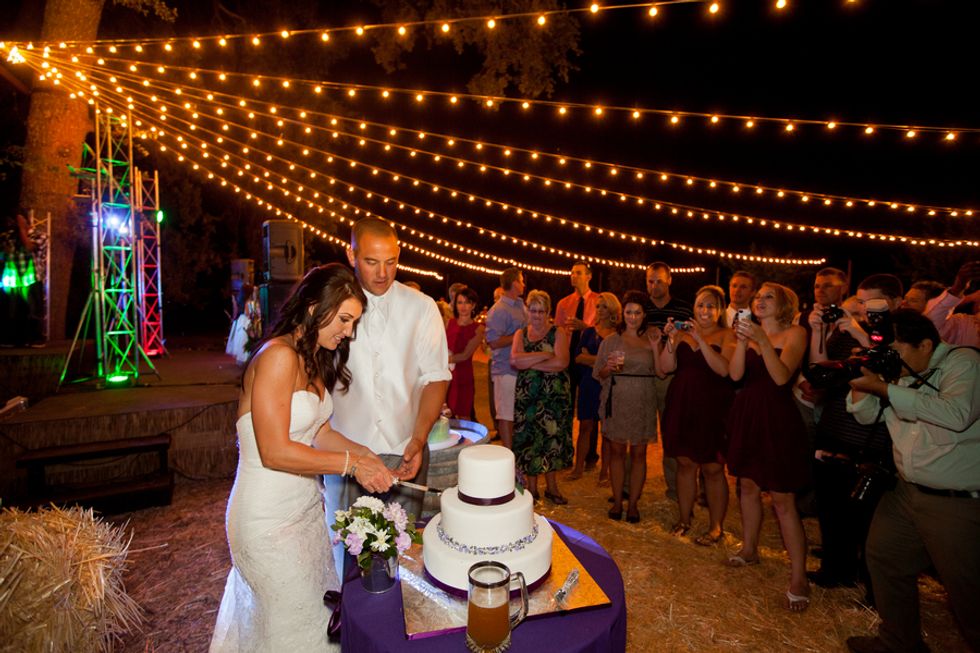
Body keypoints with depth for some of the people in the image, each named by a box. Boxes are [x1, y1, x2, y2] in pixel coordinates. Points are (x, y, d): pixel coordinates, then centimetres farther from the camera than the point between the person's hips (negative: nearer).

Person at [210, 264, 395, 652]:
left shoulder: (315, 361, 6)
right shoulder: (278, 357, -23)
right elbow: (275, 452, -25)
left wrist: (364, 454, -5)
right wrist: (350, 463, -21)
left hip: (306, 507, 8)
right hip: (269, 519, -8)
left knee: (319, 604, 21)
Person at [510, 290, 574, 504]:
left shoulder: (558, 332, 0)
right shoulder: (521, 334, 7)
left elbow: (561, 362, -17)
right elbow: (514, 360, -11)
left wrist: (529, 362, -13)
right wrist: (545, 354, -15)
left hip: (554, 394, -1)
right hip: (527, 394, 2)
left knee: (551, 436, 7)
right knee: (528, 438, 5)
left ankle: (551, 487, 22)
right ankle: (531, 488, 19)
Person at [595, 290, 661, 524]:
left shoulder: (651, 339, 6)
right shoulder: (610, 341, 6)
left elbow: (661, 372, -4)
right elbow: (599, 374, 6)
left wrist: (655, 347, -12)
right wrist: (609, 368, -14)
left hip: (643, 403, 0)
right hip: (616, 401, 0)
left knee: (638, 452, 6)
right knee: (616, 451, 6)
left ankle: (633, 503, 18)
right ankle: (617, 501, 18)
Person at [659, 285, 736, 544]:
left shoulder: (727, 336, -2)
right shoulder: (682, 333, 7)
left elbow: (724, 369, -18)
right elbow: (666, 367, -1)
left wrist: (700, 339, -21)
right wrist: (672, 339, -13)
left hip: (712, 408, -3)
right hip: (682, 405, 4)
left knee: (713, 468, 3)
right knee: (685, 463, 12)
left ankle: (716, 527, 19)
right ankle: (684, 518, 28)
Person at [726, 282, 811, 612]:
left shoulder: (795, 333, -5)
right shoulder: (748, 332, 8)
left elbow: (782, 377, -18)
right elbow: (735, 374, -5)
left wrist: (763, 341, -27)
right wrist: (742, 341, -17)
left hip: (777, 418, -5)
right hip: (746, 415, 5)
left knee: (782, 498, -3)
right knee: (749, 485, 17)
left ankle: (798, 578, 7)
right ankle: (749, 549, 35)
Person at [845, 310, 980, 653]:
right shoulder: (900, 371, 5)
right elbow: (867, 415, 9)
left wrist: (884, 388, -30)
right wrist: (862, 379, -8)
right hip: (906, 492, 7)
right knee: (883, 557, 15)